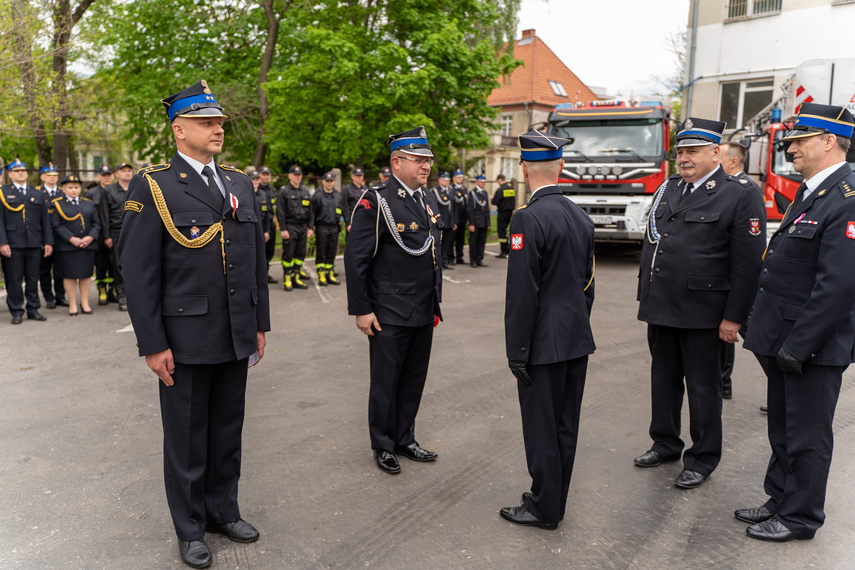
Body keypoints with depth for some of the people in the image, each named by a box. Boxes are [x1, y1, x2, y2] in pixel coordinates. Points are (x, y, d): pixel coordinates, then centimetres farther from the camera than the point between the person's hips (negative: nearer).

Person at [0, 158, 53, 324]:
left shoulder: (38, 194, 16)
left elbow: (45, 219, 13)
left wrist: (48, 242, 4)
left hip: (35, 244, 3)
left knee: (33, 278, 7)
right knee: (14, 280, 1)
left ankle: (33, 309, 16)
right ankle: (16, 312, 9)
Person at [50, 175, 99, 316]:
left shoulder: (88, 203, 14)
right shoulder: (57, 204, 4)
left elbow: (96, 223, 8)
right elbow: (56, 225, -5)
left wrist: (90, 237, -8)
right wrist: (72, 239, -15)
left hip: (88, 245, 3)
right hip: (67, 246, -3)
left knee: (86, 274, 4)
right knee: (69, 275, -1)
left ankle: (85, 303, 12)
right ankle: (72, 304, 8)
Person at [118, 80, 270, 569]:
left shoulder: (241, 184, 9)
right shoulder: (153, 187, -7)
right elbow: (138, 272, -10)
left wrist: (261, 324, 11)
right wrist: (152, 345, -12)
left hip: (237, 338, 5)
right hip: (185, 339, -4)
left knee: (228, 428, 16)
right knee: (187, 436, 10)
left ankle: (223, 509, 36)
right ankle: (191, 527, 28)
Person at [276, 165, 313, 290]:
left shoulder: (305, 191, 15)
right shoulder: (284, 191, -2)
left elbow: (310, 211, 16)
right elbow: (280, 212, -6)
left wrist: (310, 227, 8)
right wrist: (283, 229, -12)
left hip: (303, 227, 5)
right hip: (290, 227, -5)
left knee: (301, 254, 7)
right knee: (288, 254, -3)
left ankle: (297, 278, 16)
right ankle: (287, 279, 4)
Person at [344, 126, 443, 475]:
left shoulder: (428, 202, 11)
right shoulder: (375, 202, -12)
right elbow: (355, 259, -13)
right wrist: (361, 310, -14)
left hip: (424, 314, 7)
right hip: (389, 314, -7)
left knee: (414, 380, 15)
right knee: (386, 382, 7)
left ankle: (405, 440, 32)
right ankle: (383, 446, 24)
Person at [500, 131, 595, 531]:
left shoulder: (529, 219, -18)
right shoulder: (581, 217, 7)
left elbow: (522, 292, -20)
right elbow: (586, 283, 13)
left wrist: (517, 350, -14)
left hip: (545, 344, -8)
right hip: (577, 340, 8)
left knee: (542, 429, 6)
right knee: (565, 426, 16)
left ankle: (544, 509, 20)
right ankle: (554, 503, 31)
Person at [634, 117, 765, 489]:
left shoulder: (740, 198, -8)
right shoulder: (667, 191, 11)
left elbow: (748, 264, -11)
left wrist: (734, 317, -14)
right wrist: (645, 296, 14)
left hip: (702, 315, -6)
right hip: (661, 309, 6)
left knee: (703, 389, 7)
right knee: (663, 381, 16)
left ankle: (702, 460, 22)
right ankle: (665, 444, 33)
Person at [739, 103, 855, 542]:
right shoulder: (809, 193, 13)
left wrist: (798, 344, -22)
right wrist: (778, 337, 17)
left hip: (814, 345, -9)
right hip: (785, 339, 9)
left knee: (807, 436, 7)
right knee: (783, 429, 20)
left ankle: (800, 518, 23)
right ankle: (780, 500, 36)